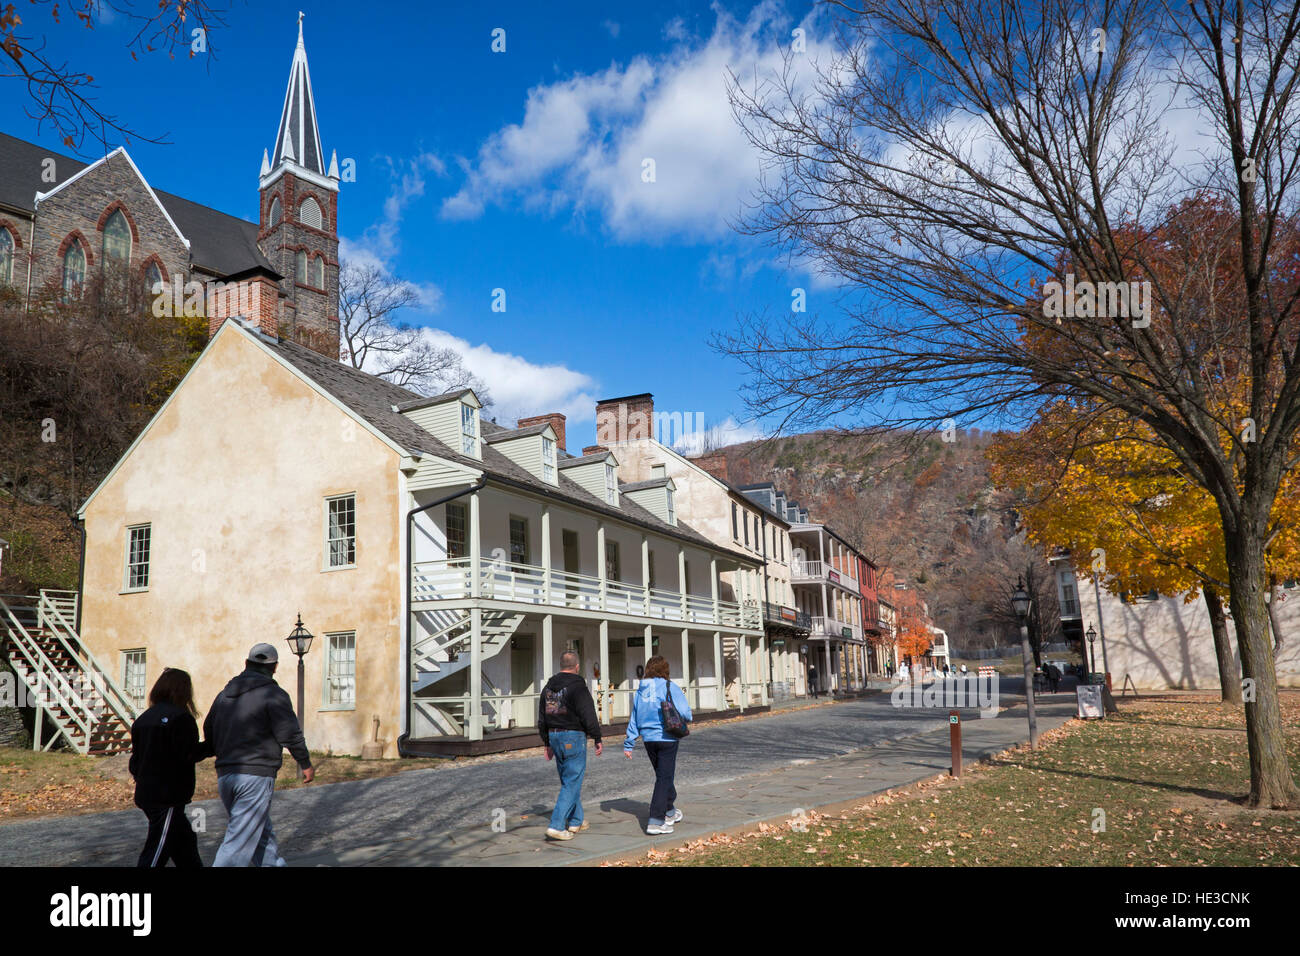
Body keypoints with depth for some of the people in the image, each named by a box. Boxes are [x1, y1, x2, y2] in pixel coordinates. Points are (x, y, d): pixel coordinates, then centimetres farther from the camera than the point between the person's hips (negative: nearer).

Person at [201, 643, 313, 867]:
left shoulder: (224, 695, 16)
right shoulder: (273, 694, -6)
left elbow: (209, 740, 18)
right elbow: (291, 734, -9)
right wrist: (306, 764, 4)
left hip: (225, 775, 7)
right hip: (255, 775, -7)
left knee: (262, 834, 19)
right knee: (240, 842, -6)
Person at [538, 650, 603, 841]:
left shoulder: (548, 687, 11)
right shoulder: (577, 687, -13)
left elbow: (542, 719, 16)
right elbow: (589, 716, -16)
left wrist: (548, 743, 23)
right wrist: (598, 740, -8)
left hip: (554, 737, 8)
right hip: (573, 738, -8)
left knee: (568, 781, 18)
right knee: (572, 783, -4)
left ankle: (576, 821, 26)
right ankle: (556, 825, -10)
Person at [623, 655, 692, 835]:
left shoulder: (640, 690, 7)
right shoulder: (670, 687, -10)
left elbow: (634, 719, 10)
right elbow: (684, 712, -15)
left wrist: (628, 744, 14)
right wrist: (688, 719, 9)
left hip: (648, 739, 6)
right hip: (667, 738, -6)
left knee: (663, 775, 22)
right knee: (664, 778, -1)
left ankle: (670, 812, 36)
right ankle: (655, 822, -6)